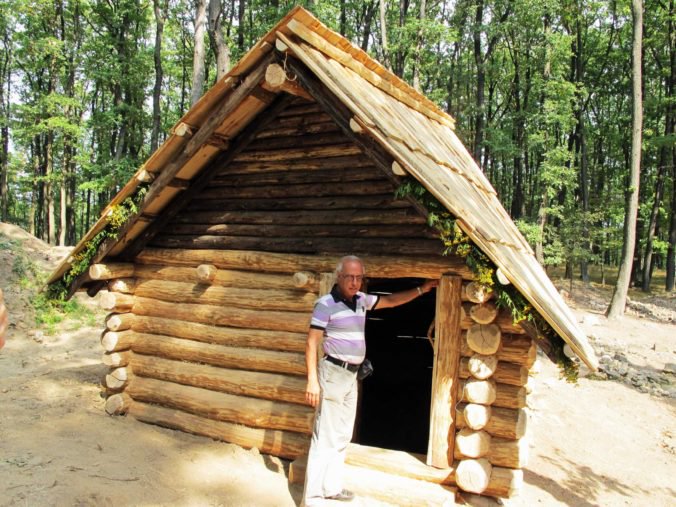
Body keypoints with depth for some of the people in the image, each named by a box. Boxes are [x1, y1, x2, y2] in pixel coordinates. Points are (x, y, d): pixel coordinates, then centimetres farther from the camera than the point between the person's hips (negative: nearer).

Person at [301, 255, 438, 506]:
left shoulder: (361, 300, 8)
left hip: (352, 375, 8)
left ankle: (332, 487, 29)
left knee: (342, 435, 16)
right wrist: (312, 380, -20)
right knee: (325, 437, -6)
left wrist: (421, 289, 23)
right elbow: (312, 343, -15)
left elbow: (391, 301, 24)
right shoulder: (326, 303, -14)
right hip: (333, 373, -8)